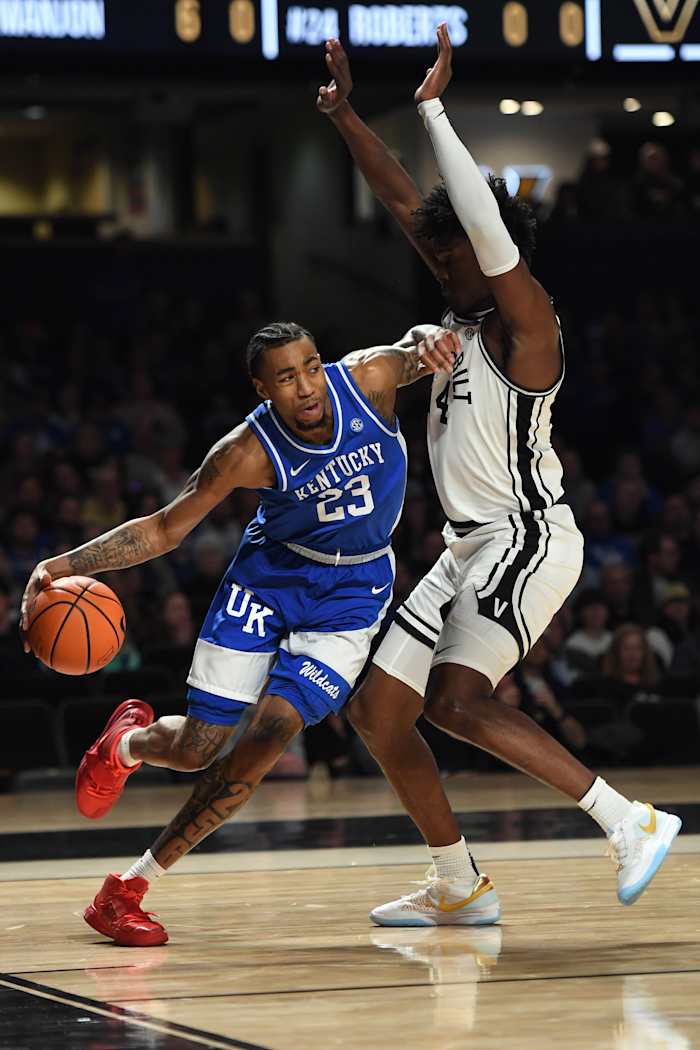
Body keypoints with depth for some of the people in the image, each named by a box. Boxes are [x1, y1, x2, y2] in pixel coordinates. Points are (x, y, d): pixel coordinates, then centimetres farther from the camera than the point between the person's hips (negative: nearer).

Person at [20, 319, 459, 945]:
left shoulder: (370, 376, -20)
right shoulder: (248, 452, -22)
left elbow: (417, 345, 3)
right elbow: (165, 529, -13)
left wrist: (429, 341, -25)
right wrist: (66, 564, -27)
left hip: (353, 591, 0)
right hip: (268, 575, 0)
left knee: (268, 738, -16)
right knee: (194, 748, -1)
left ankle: (131, 887, -7)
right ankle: (129, 741, 41)